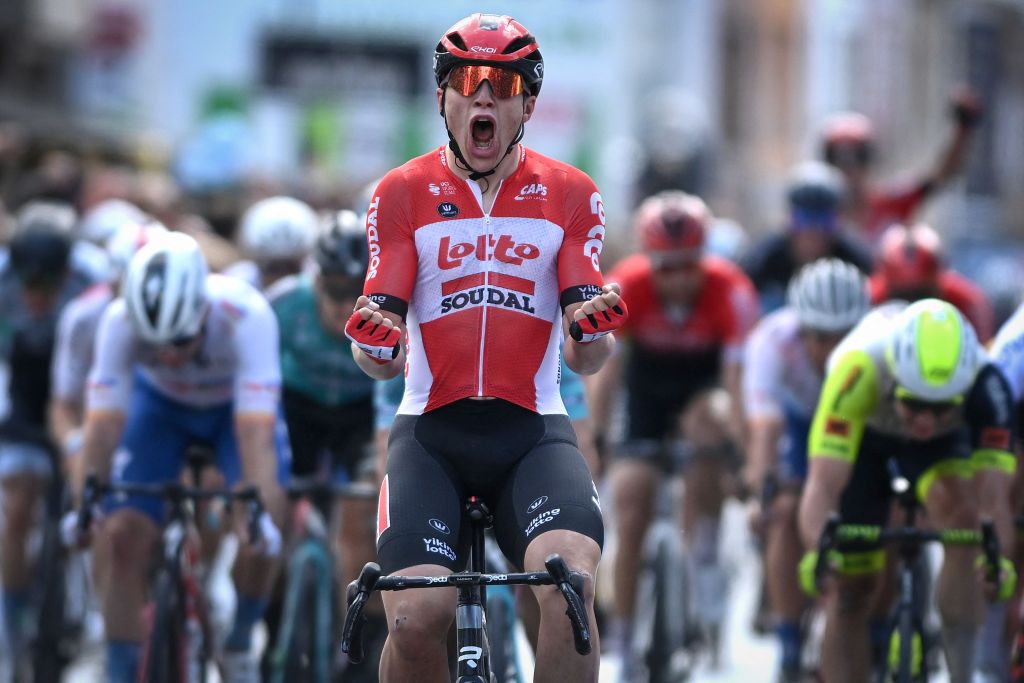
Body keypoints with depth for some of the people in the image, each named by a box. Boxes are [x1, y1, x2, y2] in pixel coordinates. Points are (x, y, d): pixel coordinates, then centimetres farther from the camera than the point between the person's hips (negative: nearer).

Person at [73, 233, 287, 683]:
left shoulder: (247, 316, -40)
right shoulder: (120, 322, -35)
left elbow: (256, 431, -45)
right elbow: (102, 424, -35)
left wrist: (262, 514, -54)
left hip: (237, 405, -1)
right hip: (160, 404, 1)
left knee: (260, 536, -20)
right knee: (123, 536, -16)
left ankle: (239, 647, 5)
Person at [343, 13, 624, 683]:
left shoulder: (570, 196, 6)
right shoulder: (404, 194, 5)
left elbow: (585, 360, 2)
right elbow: (381, 360, 2)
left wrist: (593, 333, -22)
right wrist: (374, 346, -23)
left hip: (532, 432, 0)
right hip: (432, 431, 0)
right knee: (416, 619, -22)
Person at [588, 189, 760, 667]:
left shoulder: (730, 290, -30)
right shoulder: (626, 287, -28)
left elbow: (738, 376, -32)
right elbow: (606, 372, -26)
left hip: (704, 380, -1)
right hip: (648, 381, 1)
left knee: (708, 418, -36)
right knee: (631, 510, -9)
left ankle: (706, 556, -20)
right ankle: (623, 641, 3)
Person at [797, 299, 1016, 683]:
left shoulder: (986, 387, -39)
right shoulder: (859, 369, -44)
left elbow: (994, 496, -44)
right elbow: (823, 485, -49)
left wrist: (998, 559, -62)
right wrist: (817, 552, -66)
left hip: (946, 438, 0)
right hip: (862, 432, 0)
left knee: (962, 512, -32)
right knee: (851, 591, -2)